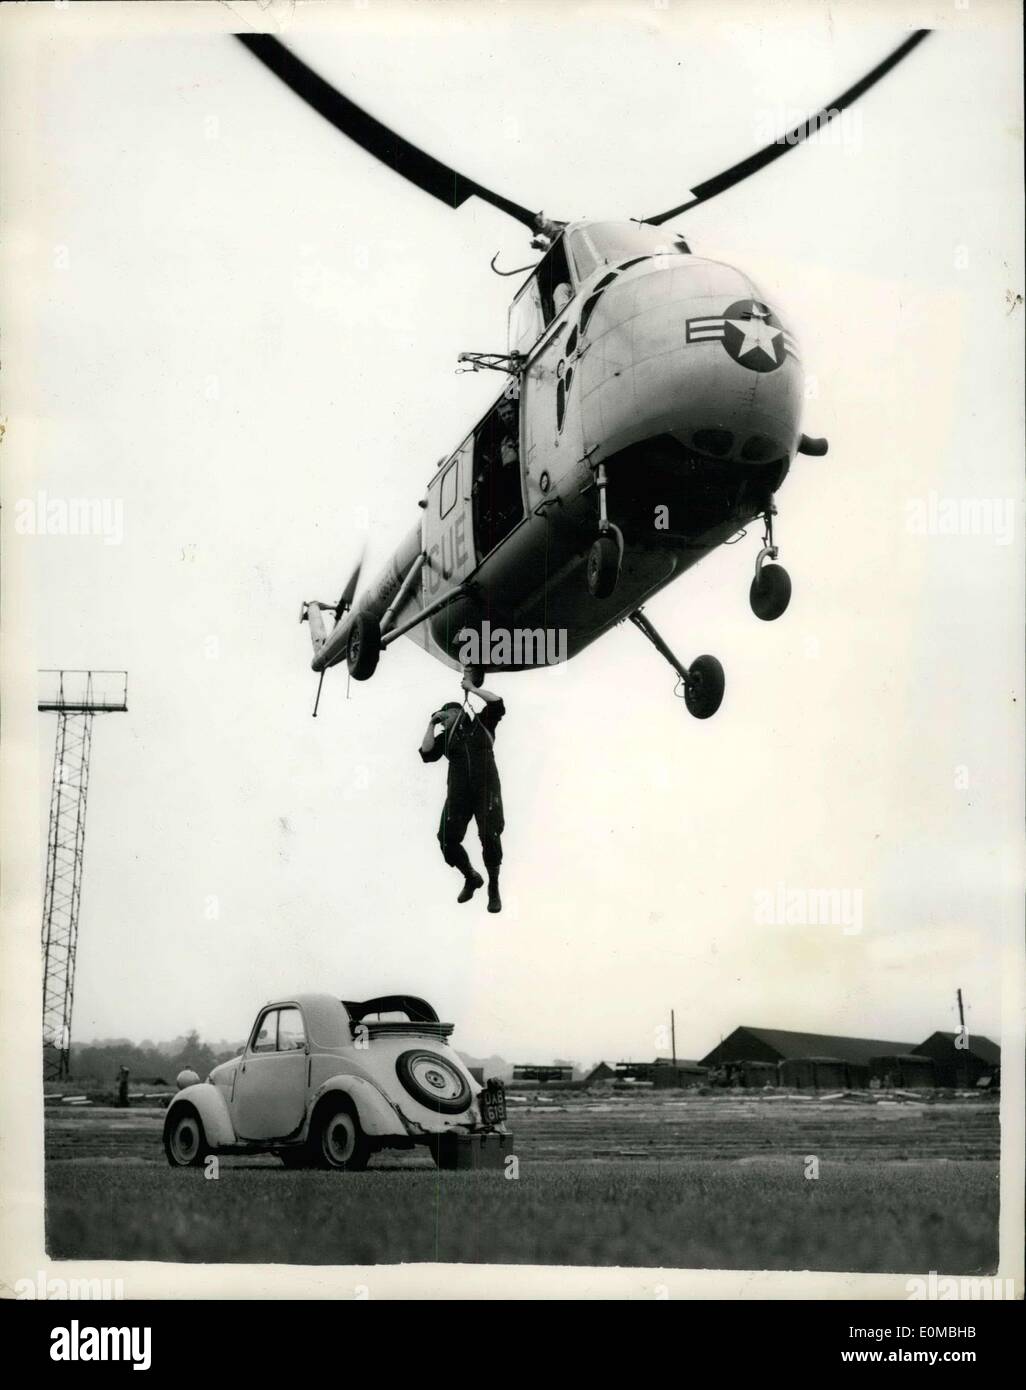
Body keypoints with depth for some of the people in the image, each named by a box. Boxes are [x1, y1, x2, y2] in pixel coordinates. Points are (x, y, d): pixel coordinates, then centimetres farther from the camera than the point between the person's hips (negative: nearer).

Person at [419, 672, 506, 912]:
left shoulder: (481, 723, 12)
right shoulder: (445, 737, 17)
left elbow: (497, 703, -1)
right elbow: (427, 753, 2)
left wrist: (471, 688, 4)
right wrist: (432, 724, 7)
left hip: (486, 789, -3)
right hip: (459, 792, 3)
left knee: (490, 837, -14)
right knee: (448, 840, -7)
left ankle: (494, 889, 2)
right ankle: (471, 878, 18)